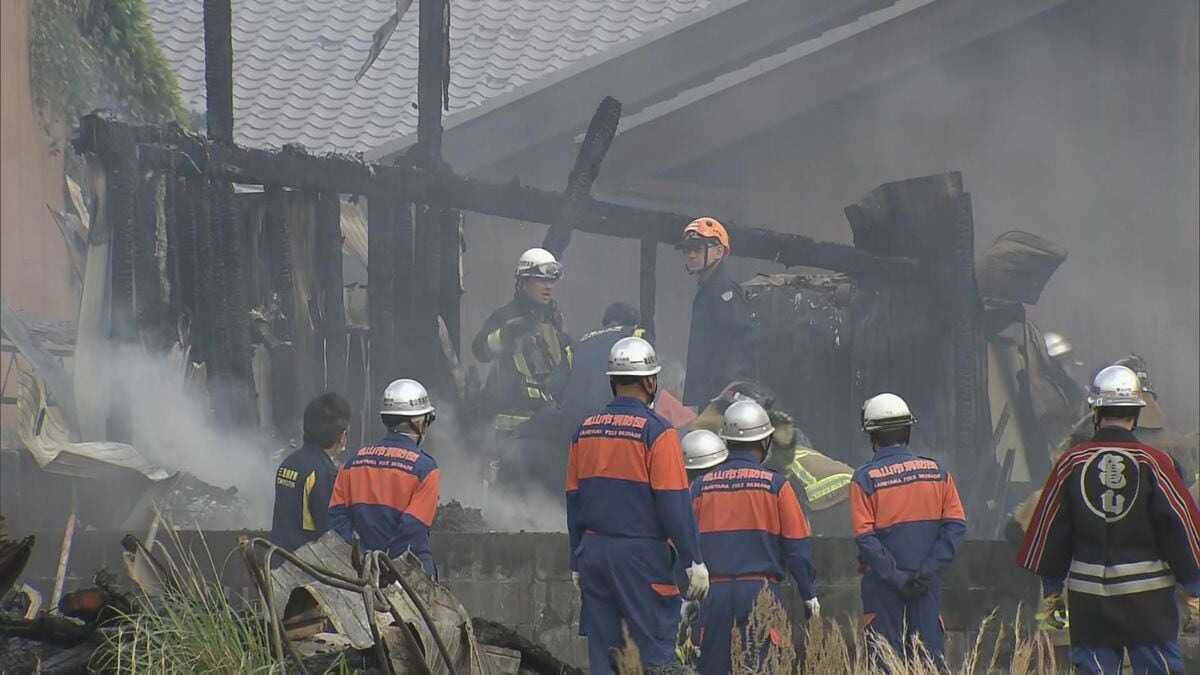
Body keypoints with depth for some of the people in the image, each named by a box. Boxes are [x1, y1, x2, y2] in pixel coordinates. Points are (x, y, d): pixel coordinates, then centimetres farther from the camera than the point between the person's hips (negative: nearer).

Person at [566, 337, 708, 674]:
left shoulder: (585, 430, 8)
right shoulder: (656, 431, -10)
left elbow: (573, 501, 13)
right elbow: (675, 503, -13)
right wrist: (694, 561, -8)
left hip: (593, 553, 6)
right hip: (641, 555, -6)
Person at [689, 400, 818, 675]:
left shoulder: (700, 486, 5)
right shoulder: (775, 484, -3)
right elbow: (797, 547, -1)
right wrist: (809, 595, 10)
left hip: (714, 592, 2)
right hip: (761, 590, -2)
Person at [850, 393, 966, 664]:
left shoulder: (865, 478, -7)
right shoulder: (936, 471, 2)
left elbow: (865, 537, -13)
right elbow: (955, 524, -3)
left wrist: (895, 578, -11)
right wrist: (930, 569, -6)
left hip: (883, 585, -3)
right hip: (926, 585, 3)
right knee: (929, 657, 8)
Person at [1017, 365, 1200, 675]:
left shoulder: (1071, 463, 0)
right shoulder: (1153, 462, -7)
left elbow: (1050, 529, 6)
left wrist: (1051, 587, 17)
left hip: (1088, 593, 2)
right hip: (1147, 593, -2)